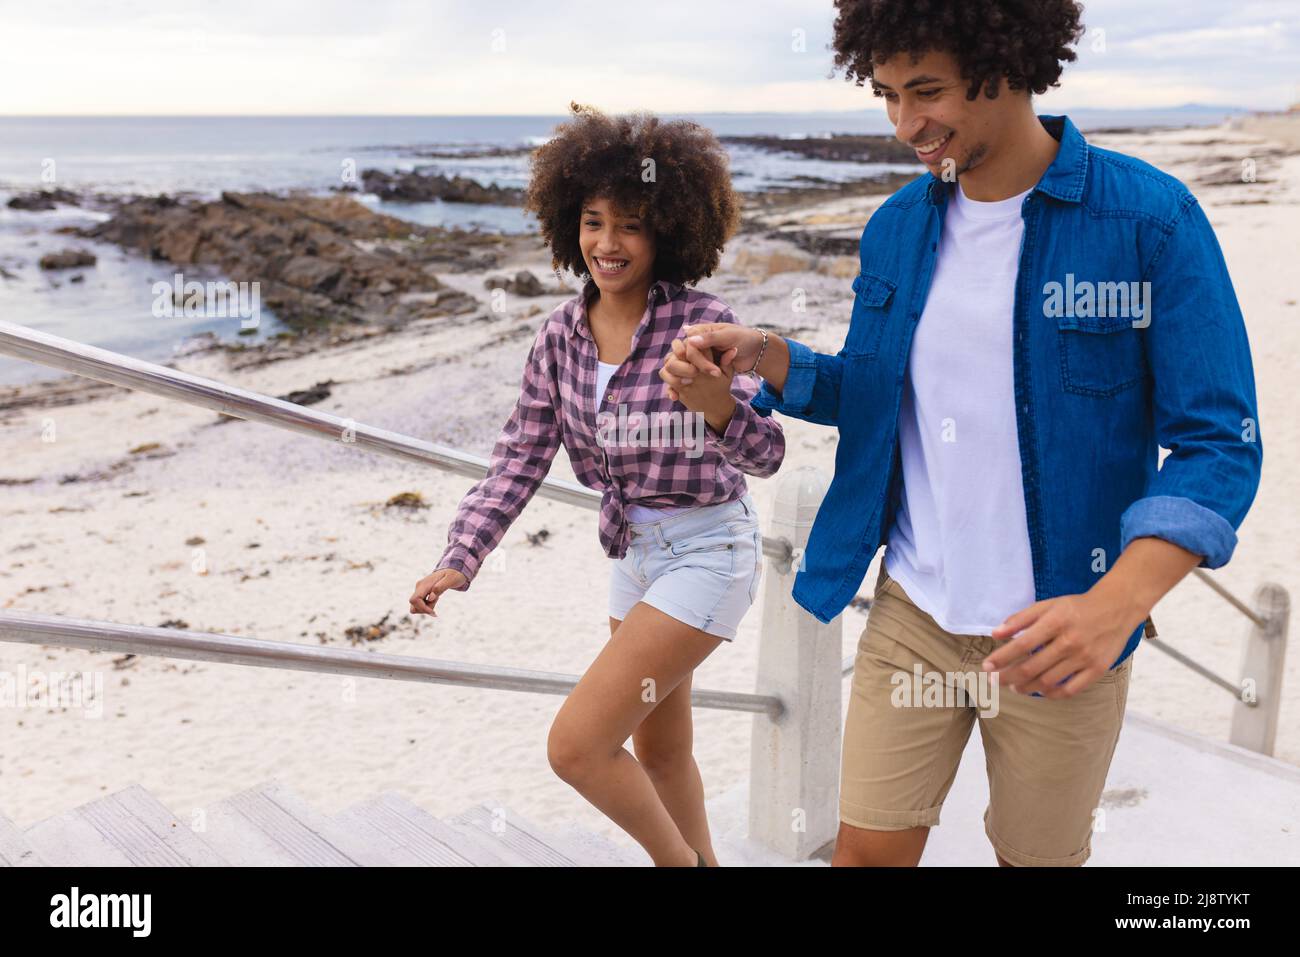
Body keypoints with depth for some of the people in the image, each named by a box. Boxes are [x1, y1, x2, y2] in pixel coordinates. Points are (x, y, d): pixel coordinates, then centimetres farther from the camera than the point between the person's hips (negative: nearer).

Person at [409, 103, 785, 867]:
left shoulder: (702, 322, -19)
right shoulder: (563, 336, -3)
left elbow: (767, 455, -23)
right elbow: (521, 460, 0)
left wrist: (719, 408, -45)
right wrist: (459, 561, -9)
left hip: (707, 553, -7)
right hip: (633, 550, 7)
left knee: (577, 745, -10)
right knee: (659, 749, 20)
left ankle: (681, 860, 17)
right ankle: (702, 862, 45)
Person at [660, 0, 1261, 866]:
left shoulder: (1152, 219, -14)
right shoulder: (896, 228, 2)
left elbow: (1218, 443, -14)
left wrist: (1115, 605, -30)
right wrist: (765, 357, -9)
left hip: (1059, 633, -3)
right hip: (912, 612, 3)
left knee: (1039, 854, 17)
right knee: (868, 848, 9)